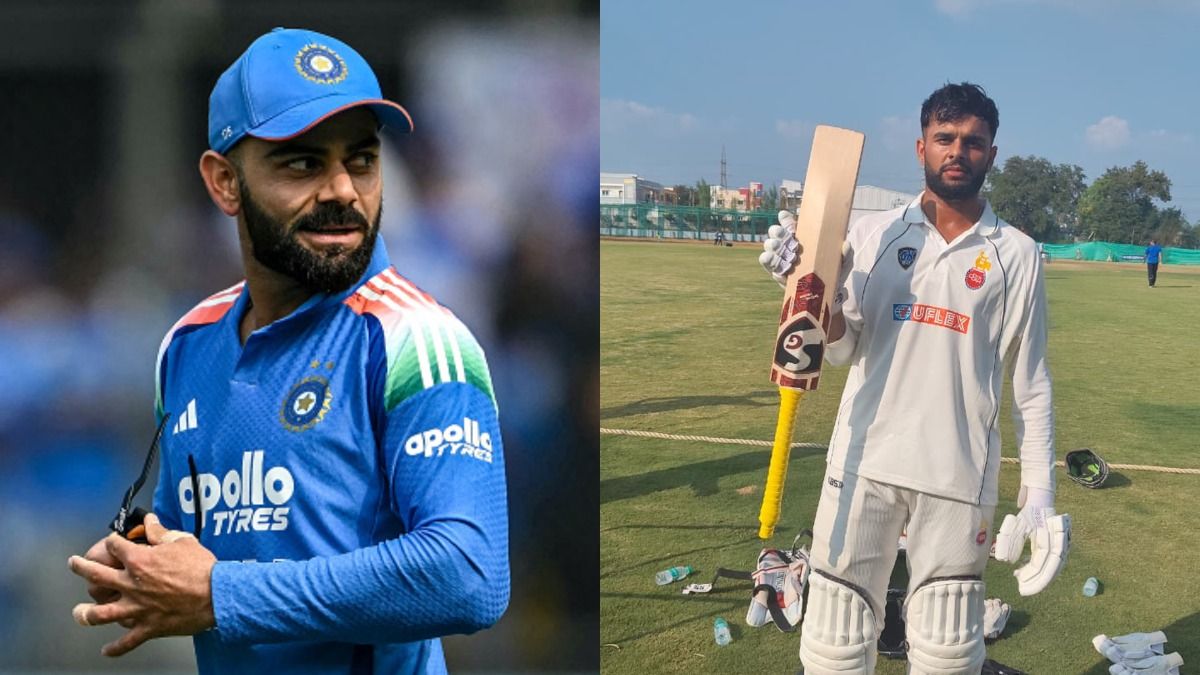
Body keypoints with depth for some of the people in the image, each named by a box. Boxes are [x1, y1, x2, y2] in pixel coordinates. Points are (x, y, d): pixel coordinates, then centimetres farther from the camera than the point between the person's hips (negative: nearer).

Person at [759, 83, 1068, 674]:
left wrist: (1039, 493, 2)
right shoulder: (872, 235, 7)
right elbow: (840, 349, 4)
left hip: (959, 477, -1)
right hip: (864, 464, 1)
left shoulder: (1016, 255, 4)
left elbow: (1030, 385, 6)